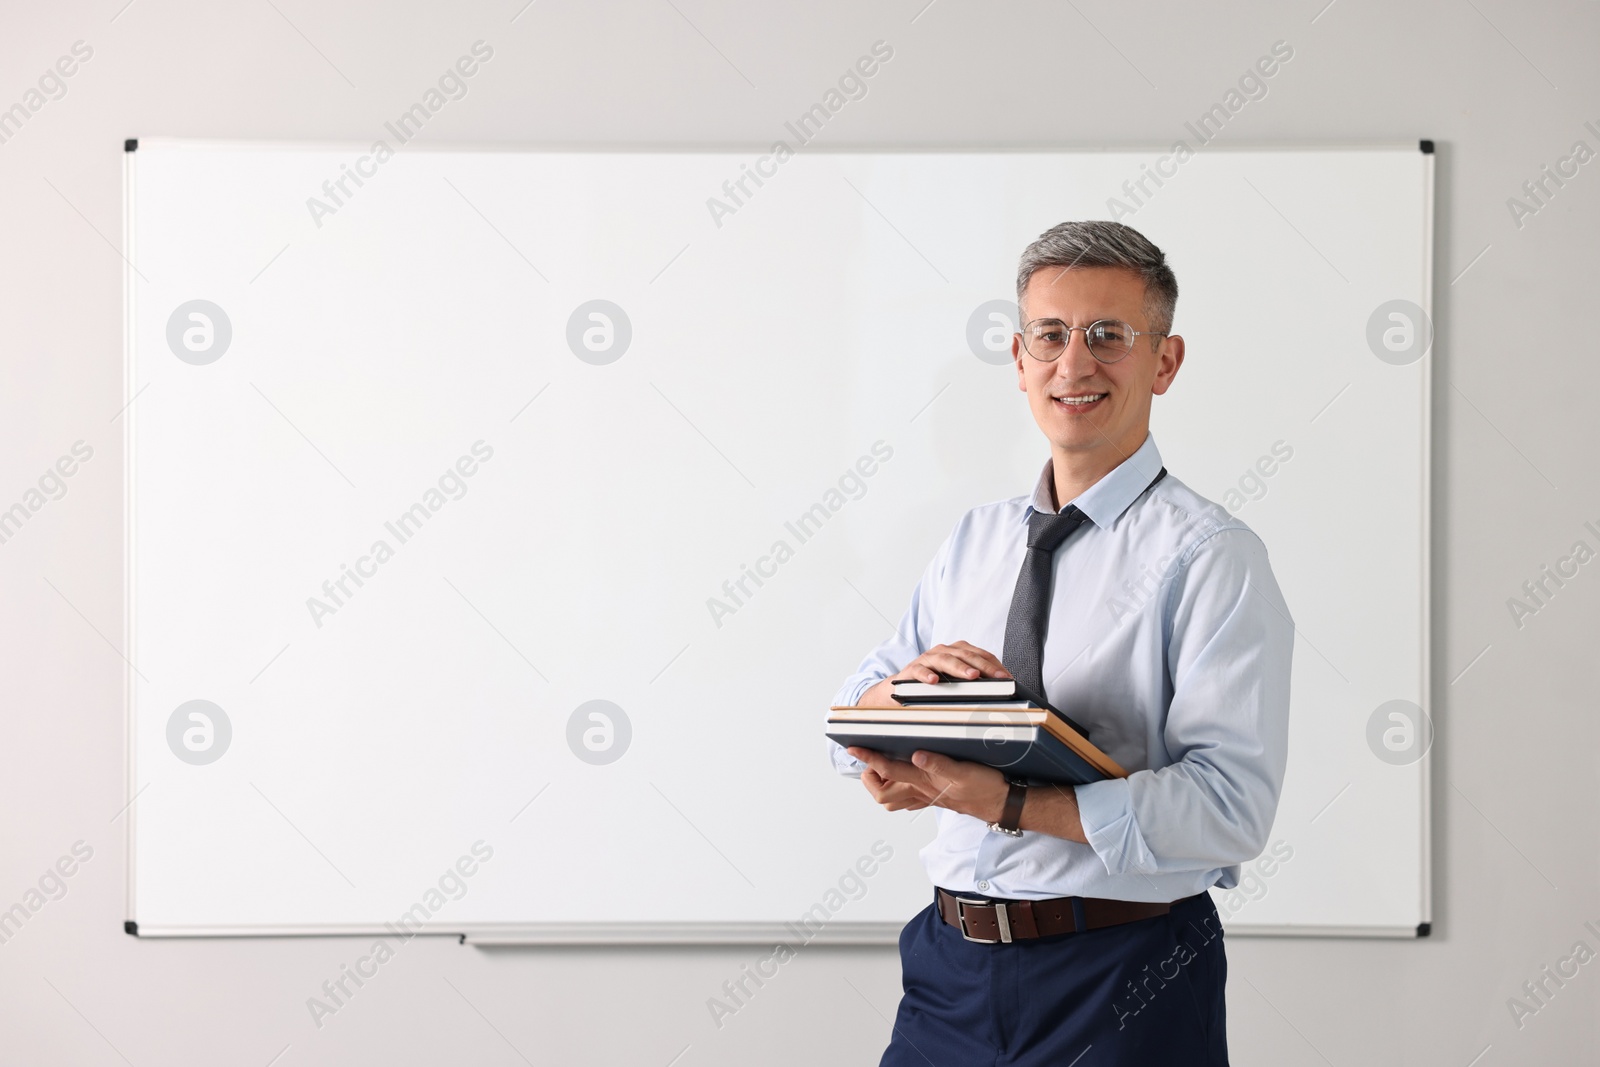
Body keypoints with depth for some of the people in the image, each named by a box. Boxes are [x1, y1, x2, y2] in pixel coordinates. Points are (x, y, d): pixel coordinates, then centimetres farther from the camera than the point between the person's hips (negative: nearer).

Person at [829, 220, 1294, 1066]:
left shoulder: (1209, 556, -11)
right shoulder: (971, 540, 10)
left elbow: (1232, 806, -21)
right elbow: (846, 735, 10)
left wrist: (1005, 802, -27)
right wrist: (906, 685, -13)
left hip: (1121, 986, -5)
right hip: (950, 965, 5)